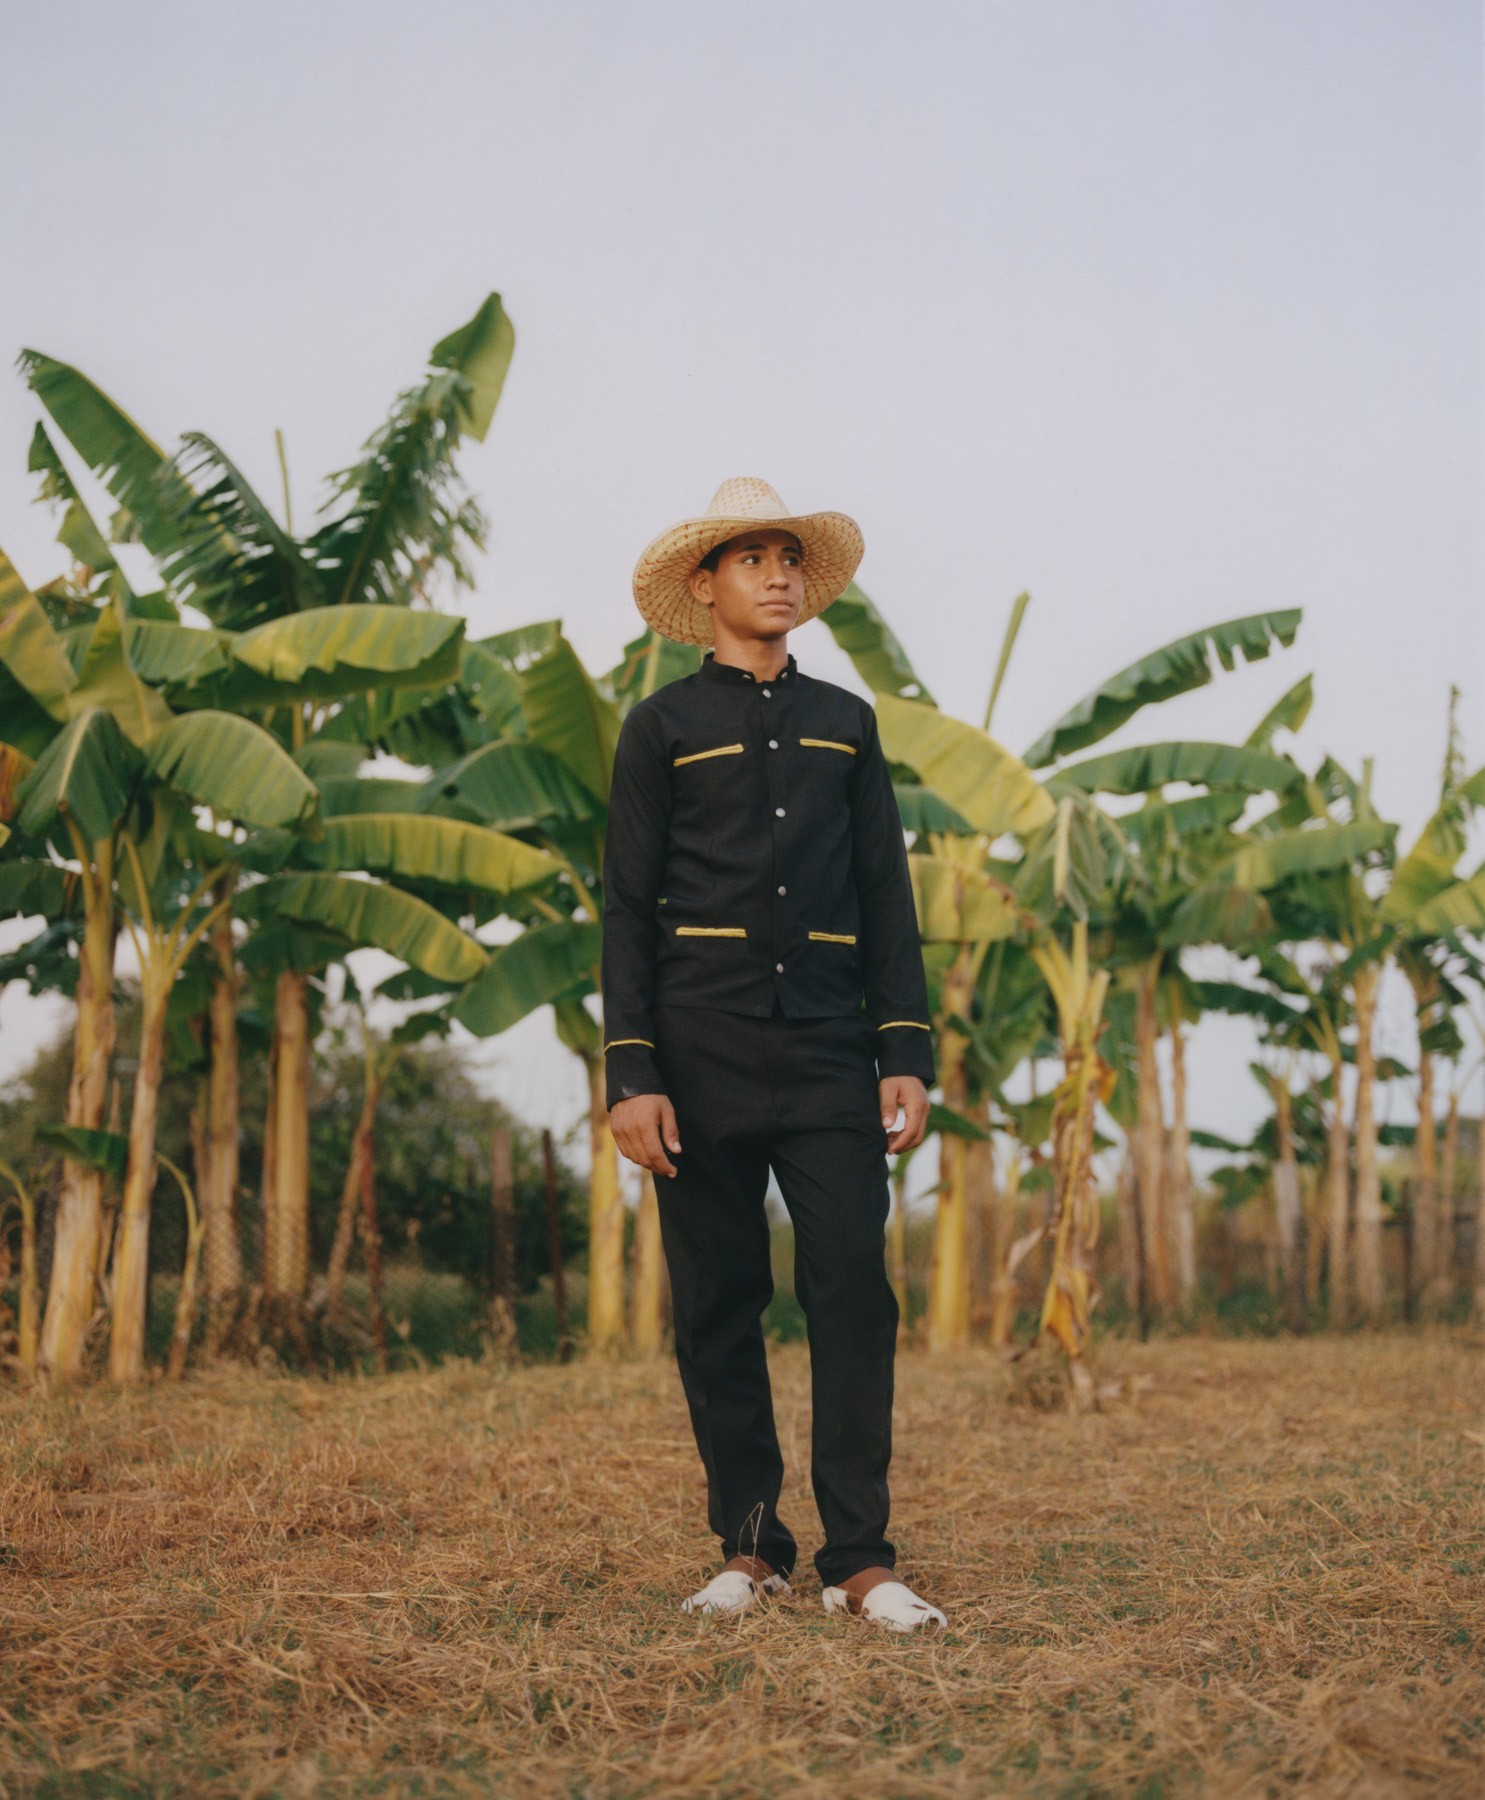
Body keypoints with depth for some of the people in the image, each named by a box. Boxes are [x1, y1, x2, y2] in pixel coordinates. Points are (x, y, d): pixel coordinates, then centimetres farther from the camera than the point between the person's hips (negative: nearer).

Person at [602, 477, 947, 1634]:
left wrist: (907, 1053, 4)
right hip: (704, 1054, -2)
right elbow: (628, 909, 3)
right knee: (718, 1304, 3)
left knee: (854, 1289, -6)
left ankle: (861, 1561, -1)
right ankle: (751, 1550, 14)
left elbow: (886, 897, 14)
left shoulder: (844, 722, 16)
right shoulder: (664, 727, 7)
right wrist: (631, 1074, -6)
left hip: (829, 1051, 2)